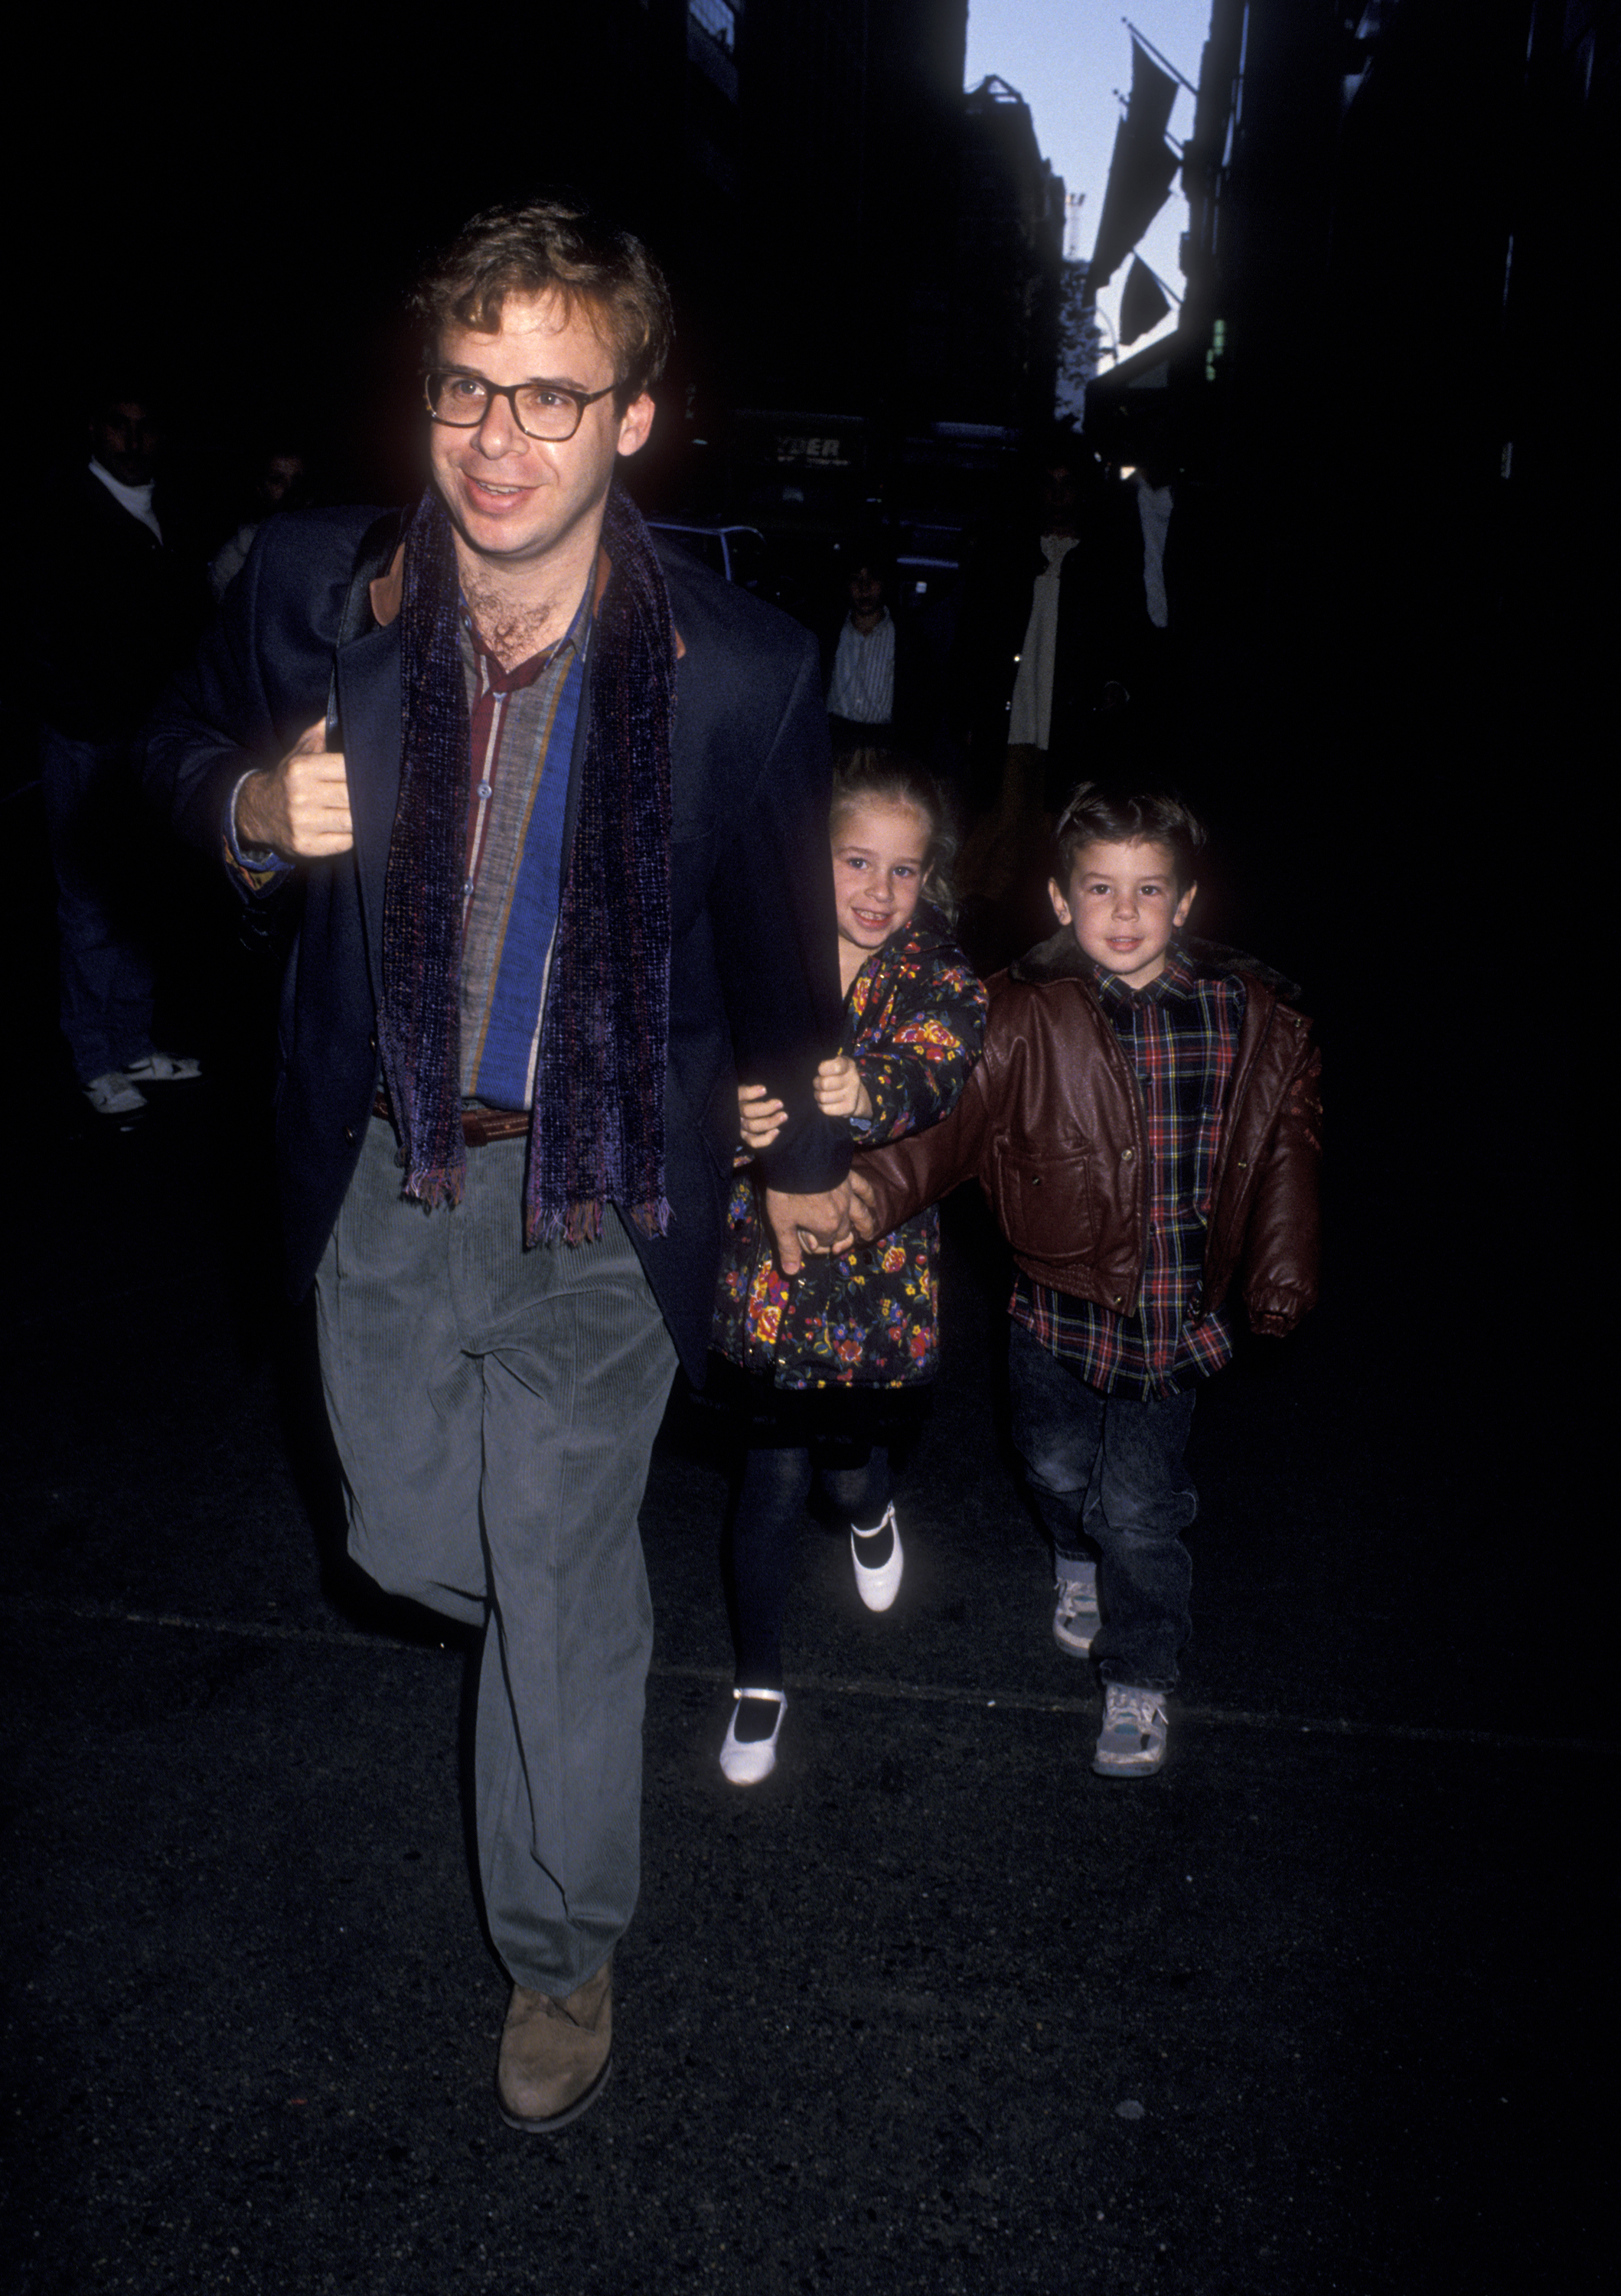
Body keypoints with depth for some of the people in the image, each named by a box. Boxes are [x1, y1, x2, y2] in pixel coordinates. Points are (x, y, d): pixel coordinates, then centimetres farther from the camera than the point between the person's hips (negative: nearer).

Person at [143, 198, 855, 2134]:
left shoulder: (740, 671, -19)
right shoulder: (313, 588, -12)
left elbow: (779, 938, -2)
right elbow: (186, 738, 9)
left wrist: (802, 1153, 10)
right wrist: (253, 803, -16)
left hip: (599, 1196, -3)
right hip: (381, 1175, 3)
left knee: (563, 1590, 11)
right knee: (413, 1542, 19)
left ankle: (562, 1953, 37)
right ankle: (584, 1618, 57)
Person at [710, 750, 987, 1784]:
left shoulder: (941, 979, -6)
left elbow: (934, 1068, -25)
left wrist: (867, 1090, -49)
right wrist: (739, 1120, -37)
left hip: (878, 1271, 0)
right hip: (768, 1263, 0)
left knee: (847, 1460, 12)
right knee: (774, 1477, 4)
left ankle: (871, 1513, 54)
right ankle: (762, 1684, 27)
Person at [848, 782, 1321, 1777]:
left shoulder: (1251, 1019, -7)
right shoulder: (1028, 1019, -12)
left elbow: (1287, 1146, 6)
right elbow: (953, 1123, -20)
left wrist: (1282, 1277, 7)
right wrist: (875, 1188, -38)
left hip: (1175, 1320, -1)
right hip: (1061, 1303, 1)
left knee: (1138, 1513, 6)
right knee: (1058, 1468, 21)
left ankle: (1140, 1679, 33)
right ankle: (1080, 1564, 58)